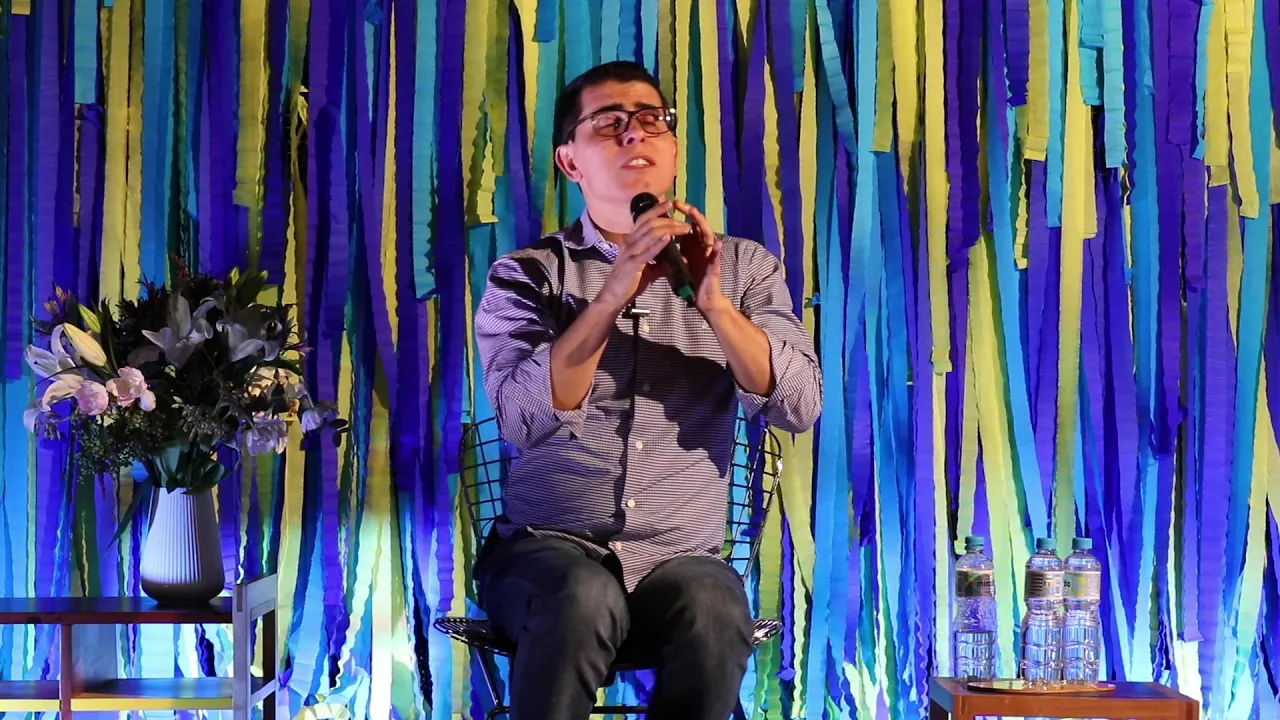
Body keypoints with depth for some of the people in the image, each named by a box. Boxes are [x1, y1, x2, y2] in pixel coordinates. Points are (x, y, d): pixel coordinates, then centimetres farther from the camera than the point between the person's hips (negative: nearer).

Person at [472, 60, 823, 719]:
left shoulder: (743, 267, 10)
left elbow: (799, 407, -4)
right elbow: (525, 419, -12)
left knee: (713, 614, -33)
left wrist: (713, 302, -18)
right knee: (583, 598, -36)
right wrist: (612, 296, -22)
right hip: (547, 548, -1)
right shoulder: (526, 275, 5)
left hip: (682, 558, 2)